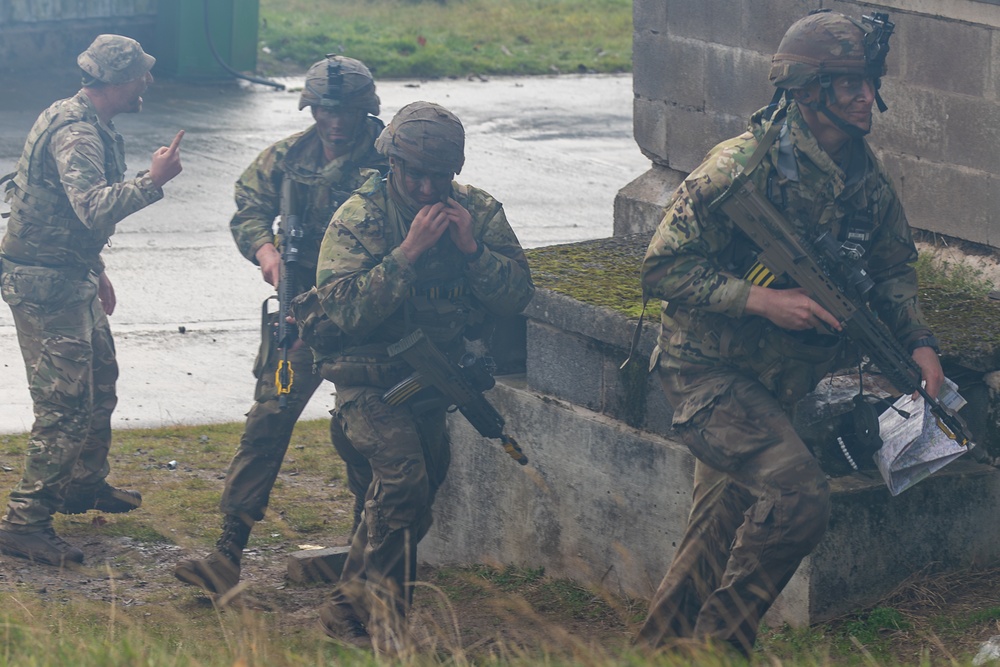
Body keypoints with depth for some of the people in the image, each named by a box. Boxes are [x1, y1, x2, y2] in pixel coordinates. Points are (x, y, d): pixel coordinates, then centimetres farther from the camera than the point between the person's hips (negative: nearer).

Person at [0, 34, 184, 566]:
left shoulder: (87, 124, 11)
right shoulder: (76, 134, -23)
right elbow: (95, 208, -37)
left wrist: (94, 271, 27)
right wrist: (153, 180, -32)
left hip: (70, 276, 11)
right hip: (44, 283, -11)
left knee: (99, 382, 23)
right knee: (64, 406, -10)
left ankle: (85, 484, 40)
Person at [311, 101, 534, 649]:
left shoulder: (478, 212, -4)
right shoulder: (359, 217, -16)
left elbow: (517, 296, -7)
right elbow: (344, 309, -26)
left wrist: (472, 248, -22)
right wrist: (409, 252, -30)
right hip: (369, 380, -5)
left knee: (408, 496, 13)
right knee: (404, 479, -24)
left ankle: (349, 609, 29)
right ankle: (384, 610, -11)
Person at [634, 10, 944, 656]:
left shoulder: (866, 175, -1)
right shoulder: (744, 166, -21)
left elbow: (893, 268, 14)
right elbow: (663, 268, -19)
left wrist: (919, 343, -4)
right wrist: (761, 298, -28)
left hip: (774, 383, 7)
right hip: (708, 371, -7)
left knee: (720, 536, 13)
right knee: (799, 493, -24)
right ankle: (719, 644, -9)